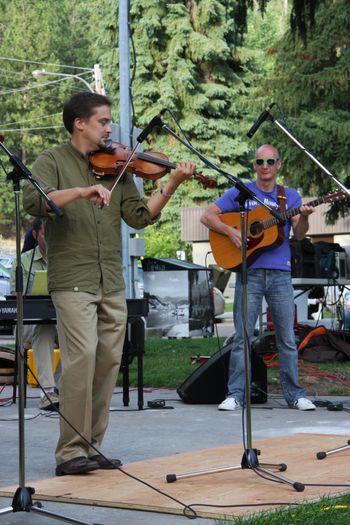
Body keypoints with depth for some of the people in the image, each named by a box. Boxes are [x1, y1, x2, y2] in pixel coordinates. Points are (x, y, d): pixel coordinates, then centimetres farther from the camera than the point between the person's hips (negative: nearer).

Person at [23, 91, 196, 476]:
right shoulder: (53, 162, 1)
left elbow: (139, 216, 7)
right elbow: (32, 200, -18)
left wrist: (172, 184, -5)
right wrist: (82, 191, -29)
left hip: (112, 285, 6)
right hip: (73, 281, -6)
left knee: (108, 362, 6)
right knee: (82, 357, -16)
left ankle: (91, 447, 15)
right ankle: (70, 452, -11)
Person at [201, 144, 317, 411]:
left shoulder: (290, 196, 11)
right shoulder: (240, 193, 7)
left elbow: (299, 234, 3)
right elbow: (208, 216, 4)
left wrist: (304, 217, -19)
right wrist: (230, 231, -12)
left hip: (280, 274, 1)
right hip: (249, 272, -1)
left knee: (287, 337, 4)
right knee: (242, 336, -1)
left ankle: (295, 393, 11)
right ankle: (236, 394, 4)